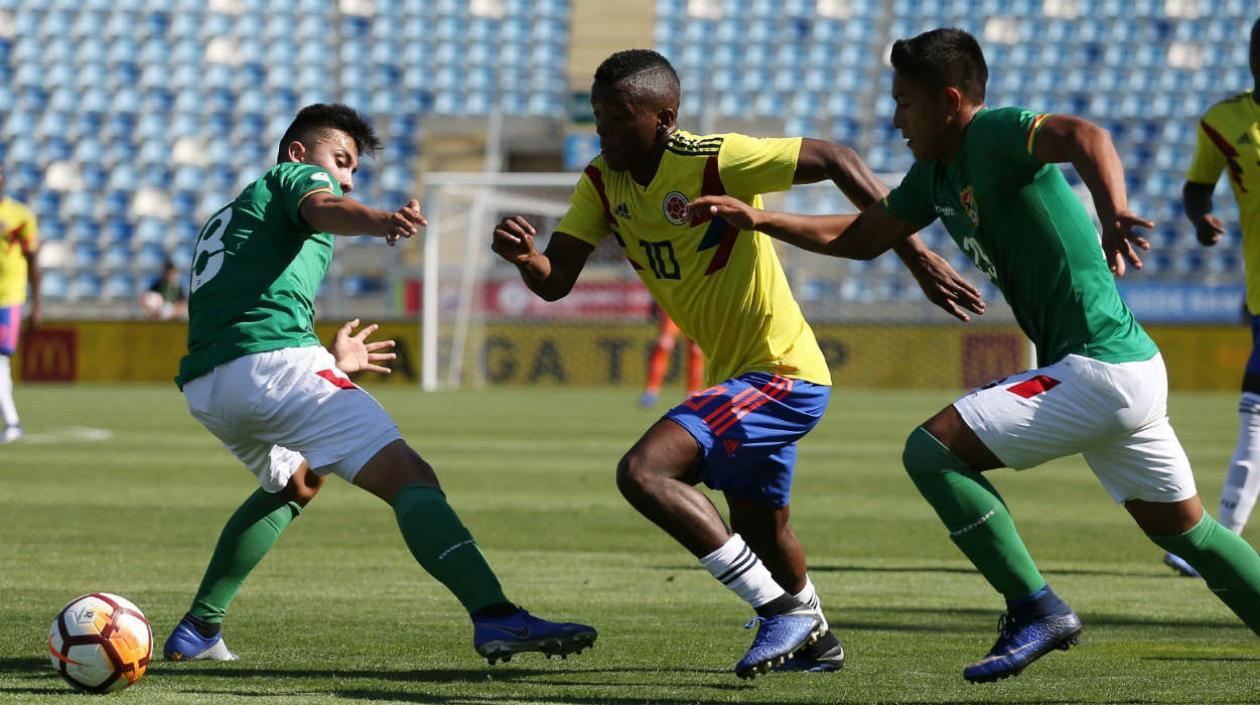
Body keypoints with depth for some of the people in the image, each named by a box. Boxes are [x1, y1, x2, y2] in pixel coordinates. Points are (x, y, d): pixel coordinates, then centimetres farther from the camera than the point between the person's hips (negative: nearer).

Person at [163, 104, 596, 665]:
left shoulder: (223, 219, 36)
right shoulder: (295, 177, 13)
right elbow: (323, 209, -14)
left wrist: (330, 365, 49)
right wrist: (381, 221, -36)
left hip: (201, 387, 9)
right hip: (274, 361, -9)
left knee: (294, 482, 37)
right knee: (409, 477, -18)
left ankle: (197, 629, 32)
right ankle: (495, 617, -39)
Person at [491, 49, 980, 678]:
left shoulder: (714, 161, -23)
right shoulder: (602, 184, -1)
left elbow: (835, 160, -19)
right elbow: (555, 281, -4)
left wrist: (915, 254, -22)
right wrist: (524, 256, -28)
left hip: (781, 373, -9)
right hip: (736, 376, 9)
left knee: (643, 472, -23)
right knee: (761, 531, 27)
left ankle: (785, 609, -15)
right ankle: (814, 639, 53)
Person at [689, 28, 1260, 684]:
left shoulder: (995, 134, -14)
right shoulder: (935, 174, 13)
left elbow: (1084, 136, -34)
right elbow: (861, 237, 24)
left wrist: (1112, 212, -52)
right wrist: (759, 218, 15)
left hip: (1097, 371, -10)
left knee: (931, 450, -12)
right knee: (1182, 527, 19)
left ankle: (1035, 609, -7)